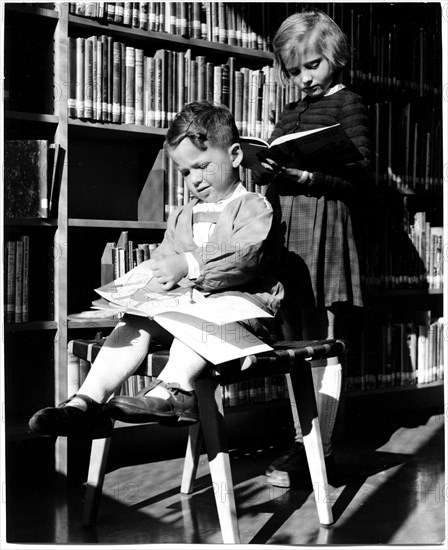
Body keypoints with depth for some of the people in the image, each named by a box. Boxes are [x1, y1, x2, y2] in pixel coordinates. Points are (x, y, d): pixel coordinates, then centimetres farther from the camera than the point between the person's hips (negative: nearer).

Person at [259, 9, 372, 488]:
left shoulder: (348, 105, 1)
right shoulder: (289, 114, 22)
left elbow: (358, 175, -9)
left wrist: (306, 174, -20)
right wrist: (267, 166, 3)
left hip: (324, 227, -7)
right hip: (284, 230, 7)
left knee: (323, 343, -5)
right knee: (296, 341, 10)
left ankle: (319, 451, -2)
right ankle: (300, 440, 19)